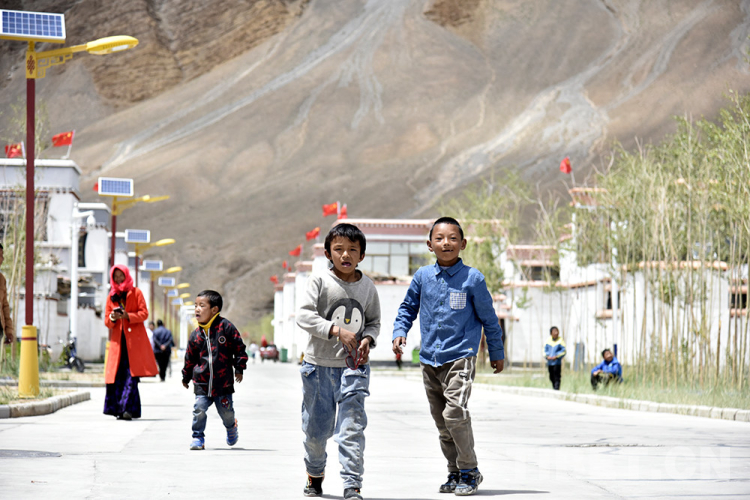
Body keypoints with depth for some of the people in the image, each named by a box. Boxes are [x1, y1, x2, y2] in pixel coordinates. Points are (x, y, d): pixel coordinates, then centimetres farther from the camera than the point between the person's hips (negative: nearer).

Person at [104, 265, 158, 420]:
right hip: (118, 340, 3)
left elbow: (144, 313, 0)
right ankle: (118, 408, 1)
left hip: (134, 339, -3)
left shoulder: (136, 293, 8)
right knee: (118, 374, -5)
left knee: (131, 374, -13)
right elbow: (107, 321, 16)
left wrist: (127, 316, -14)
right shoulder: (111, 296, 17)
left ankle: (127, 408, -18)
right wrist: (113, 318, -8)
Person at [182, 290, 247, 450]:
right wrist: (186, 377, 18)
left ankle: (231, 427, 39)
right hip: (202, 383, 2)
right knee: (199, 410, -9)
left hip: (223, 381, -2)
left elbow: (238, 347, -1)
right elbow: (190, 358, 13)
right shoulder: (196, 334, 2)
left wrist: (239, 368, -3)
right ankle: (198, 437, 8)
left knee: (226, 411, 7)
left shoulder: (225, 327, -7)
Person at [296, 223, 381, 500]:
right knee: (316, 428, 10)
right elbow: (304, 315, -15)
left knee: (352, 426, -11)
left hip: (353, 366, 1)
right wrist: (336, 330, -25)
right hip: (319, 365, -1)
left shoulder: (367, 287, 4)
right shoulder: (320, 281, -6)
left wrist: (367, 340, -5)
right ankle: (315, 475, 35)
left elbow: (374, 321, 16)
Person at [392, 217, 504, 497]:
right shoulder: (422, 276, 5)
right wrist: (399, 332, -1)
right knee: (441, 421, 9)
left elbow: (488, 318, 6)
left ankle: (469, 471, -6)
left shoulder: (472, 278, -3)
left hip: (460, 357, -5)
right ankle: (455, 473, 21)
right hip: (429, 359, 5)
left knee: (455, 412, -19)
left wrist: (497, 353, 12)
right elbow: (408, 308, 17)